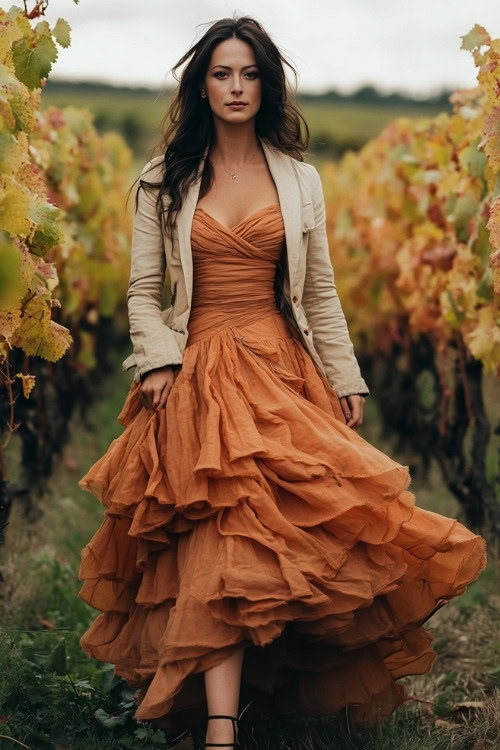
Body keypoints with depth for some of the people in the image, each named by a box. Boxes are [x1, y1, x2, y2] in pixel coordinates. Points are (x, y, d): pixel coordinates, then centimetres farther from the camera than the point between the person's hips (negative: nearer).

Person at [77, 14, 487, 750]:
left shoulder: (301, 179, 10)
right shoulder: (165, 181, 6)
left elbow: (321, 294, 12)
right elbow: (142, 289, 5)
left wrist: (345, 381, 8)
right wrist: (159, 363, -11)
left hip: (283, 372, 2)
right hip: (197, 379, -2)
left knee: (292, 525, -6)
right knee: (219, 540, -14)